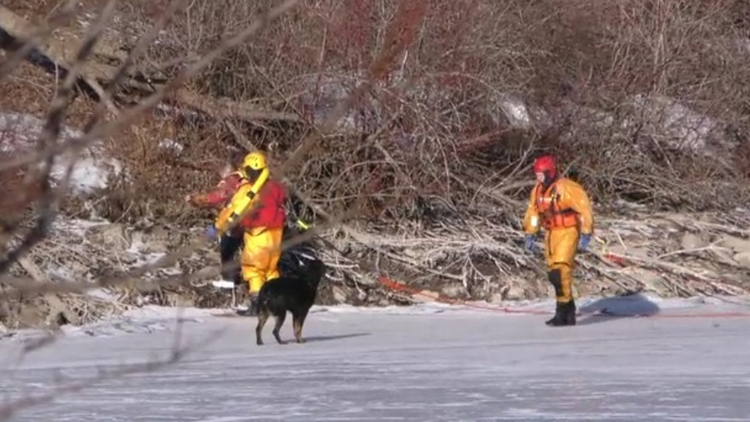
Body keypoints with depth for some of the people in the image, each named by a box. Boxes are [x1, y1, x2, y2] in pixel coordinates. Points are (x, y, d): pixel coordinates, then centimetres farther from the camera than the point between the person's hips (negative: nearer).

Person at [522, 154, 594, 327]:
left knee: (560, 270, -18)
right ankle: (569, 312, 16)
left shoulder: (567, 188, -16)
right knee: (554, 274, 7)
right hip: (551, 233, 8)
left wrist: (585, 235, -18)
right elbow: (533, 212, 19)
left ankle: (563, 311, -15)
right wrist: (530, 235, 13)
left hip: (568, 233, -8)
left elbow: (585, 210, -15)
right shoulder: (538, 190, 7)